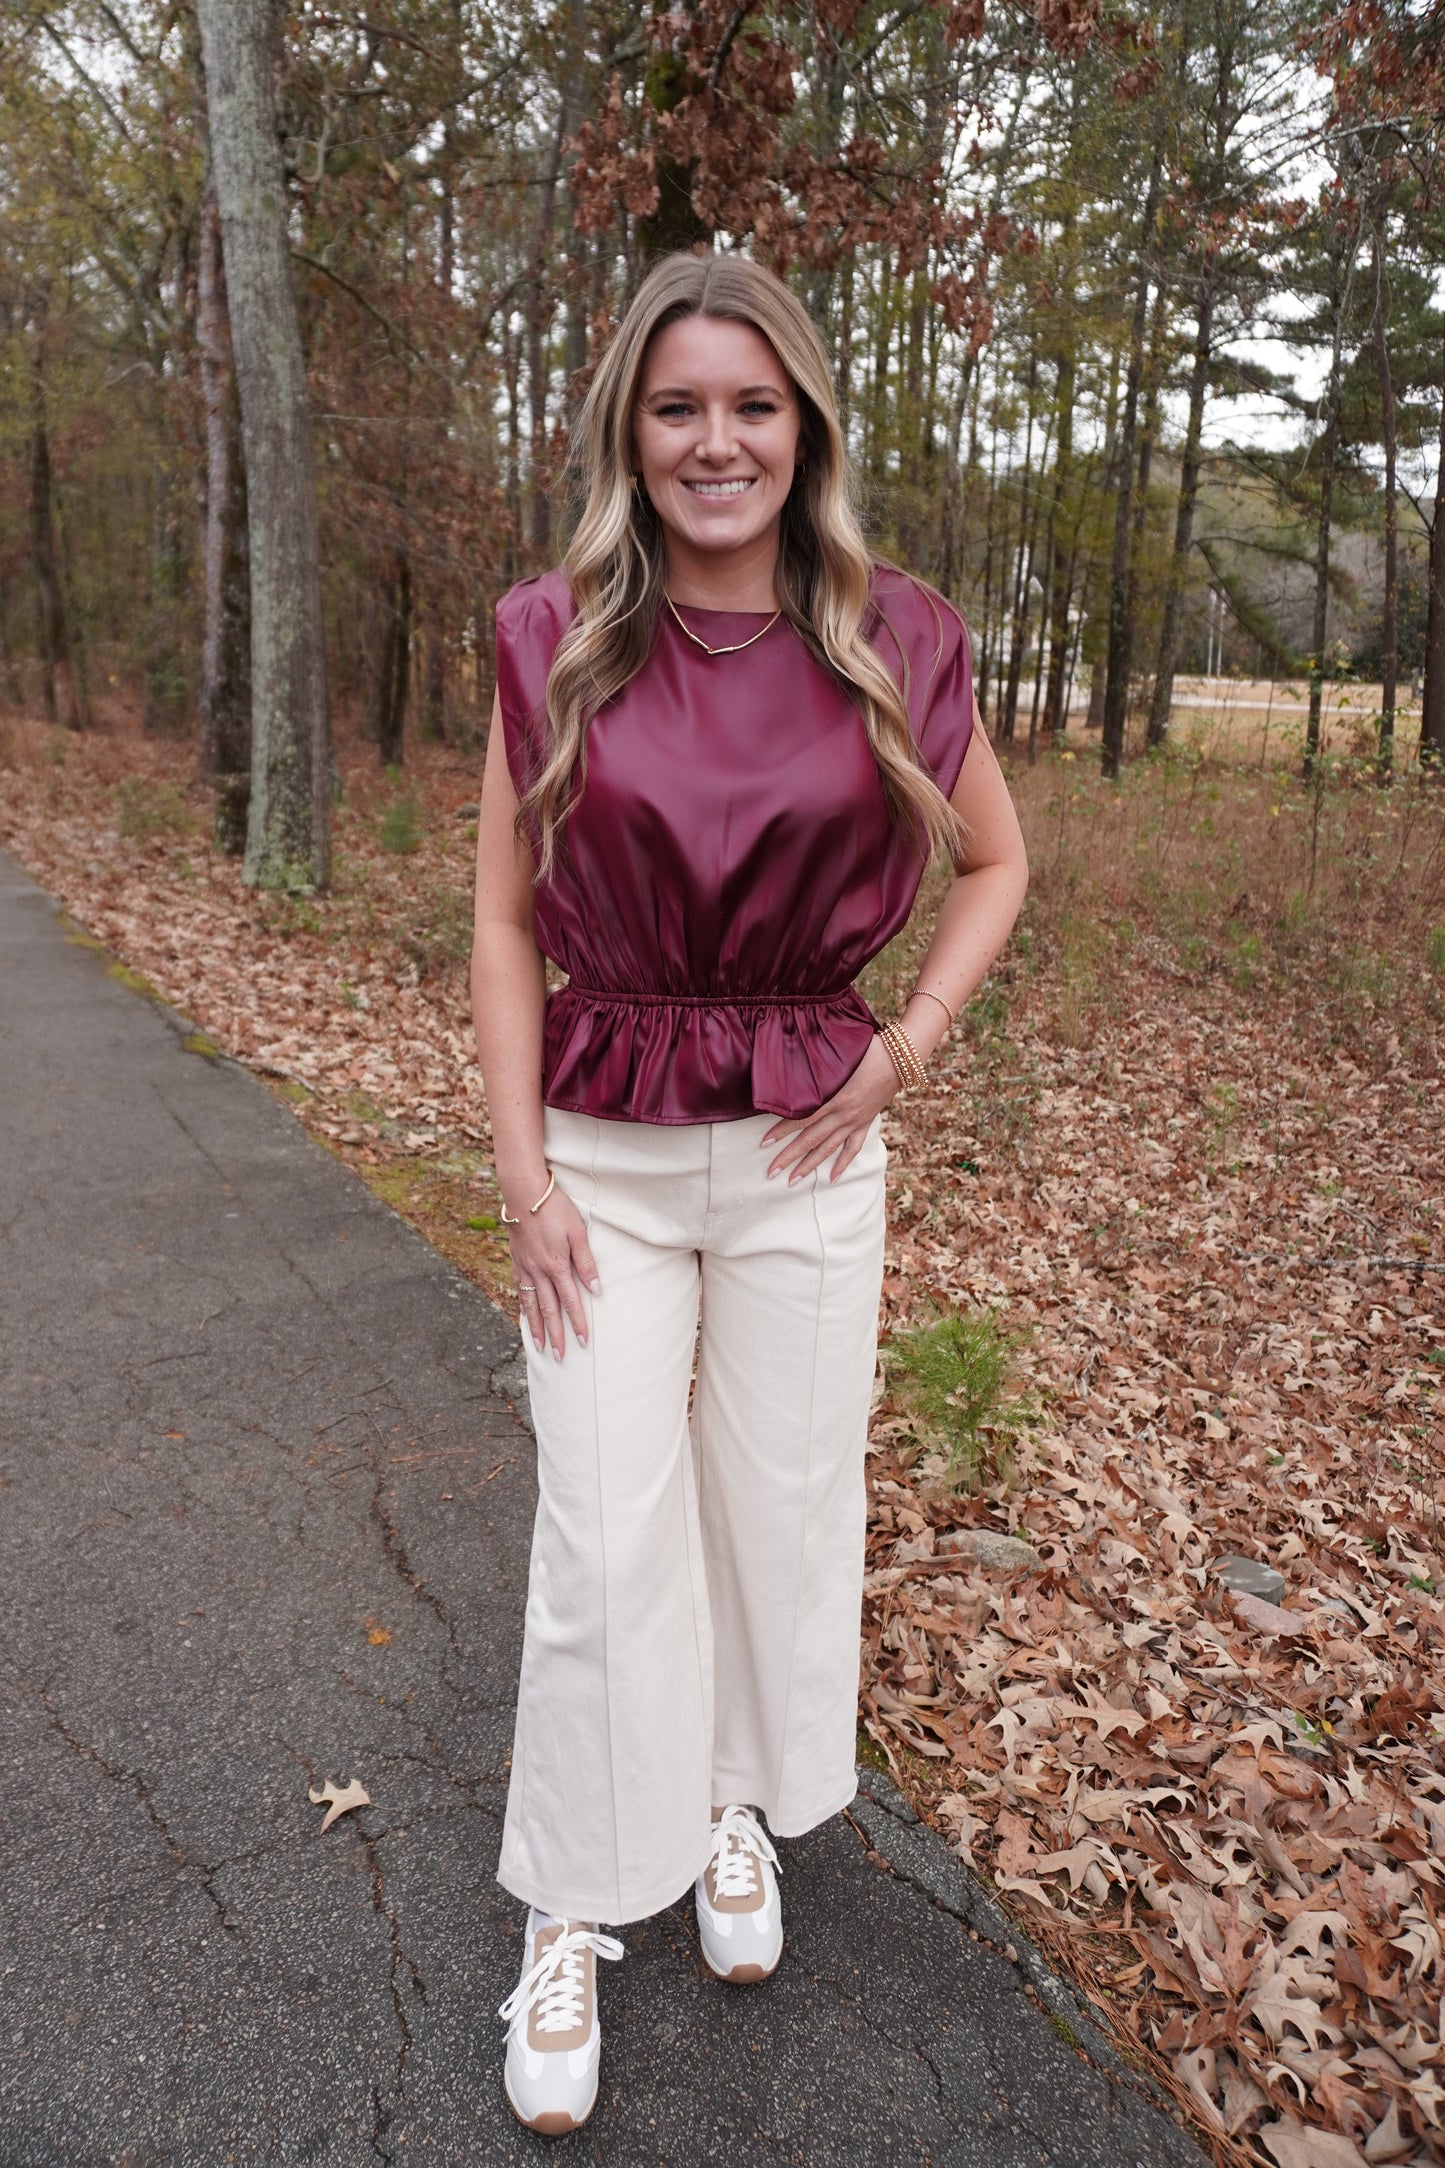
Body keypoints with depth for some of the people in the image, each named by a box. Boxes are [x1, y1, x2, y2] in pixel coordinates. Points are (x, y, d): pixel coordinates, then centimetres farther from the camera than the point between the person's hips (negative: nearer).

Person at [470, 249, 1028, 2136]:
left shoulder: (889, 644, -2)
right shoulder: (555, 643, -3)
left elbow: (996, 863, 11)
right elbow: (505, 922, 0)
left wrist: (908, 1045, -2)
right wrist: (522, 1166, -6)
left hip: (810, 1146, 1)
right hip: (604, 1146, -1)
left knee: (786, 1503, 14)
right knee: (603, 1539, 3)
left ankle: (743, 1806, 42)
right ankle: (572, 1916, 26)